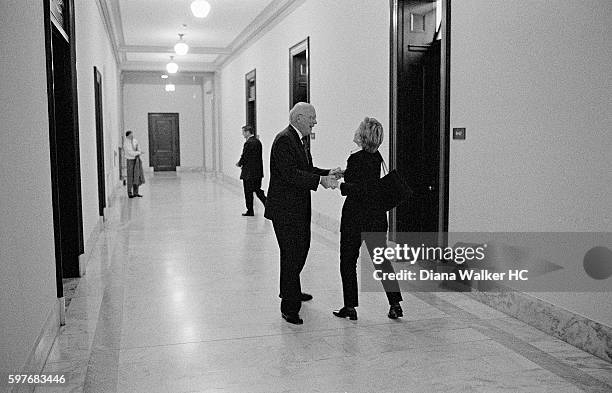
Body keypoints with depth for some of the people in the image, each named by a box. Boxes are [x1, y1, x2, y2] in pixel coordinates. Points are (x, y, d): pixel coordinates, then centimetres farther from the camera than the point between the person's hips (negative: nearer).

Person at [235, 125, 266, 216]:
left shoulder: (248, 143, -17)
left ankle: (250, 211, 10)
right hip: (258, 171, 8)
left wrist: (239, 164, 4)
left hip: (248, 172, -8)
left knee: (248, 192, 3)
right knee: (257, 190, 16)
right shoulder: (258, 141, 9)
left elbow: (244, 157, -16)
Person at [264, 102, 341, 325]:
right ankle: (289, 308, 2)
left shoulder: (302, 140, 14)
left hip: (300, 208, 10)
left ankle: (290, 291, 42)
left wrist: (328, 173, -1)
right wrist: (320, 180, -32)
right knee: (291, 255, -6)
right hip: (285, 209, -10)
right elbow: (290, 173, -27)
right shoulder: (284, 140, -18)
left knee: (301, 250, 21)